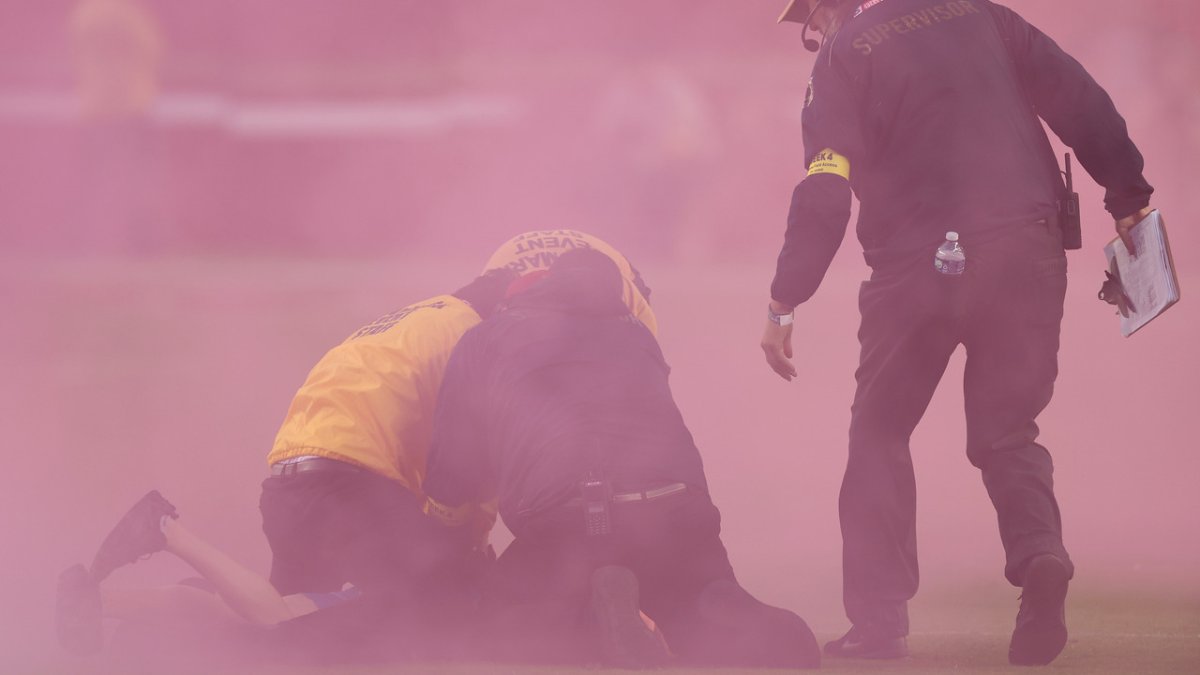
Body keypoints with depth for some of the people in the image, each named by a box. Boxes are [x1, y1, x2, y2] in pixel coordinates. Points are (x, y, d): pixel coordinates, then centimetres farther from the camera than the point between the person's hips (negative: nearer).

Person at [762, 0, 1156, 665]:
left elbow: (824, 191, -7)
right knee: (1006, 430, 13)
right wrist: (1128, 199, 11)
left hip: (918, 264, -3)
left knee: (879, 433, 13)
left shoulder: (845, 56, 2)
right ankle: (1038, 550, -18)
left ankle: (878, 622, 6)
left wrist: (783, 302, -5)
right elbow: (1082, 104, 7)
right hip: (1030, 253, 3)